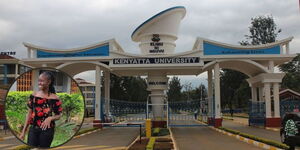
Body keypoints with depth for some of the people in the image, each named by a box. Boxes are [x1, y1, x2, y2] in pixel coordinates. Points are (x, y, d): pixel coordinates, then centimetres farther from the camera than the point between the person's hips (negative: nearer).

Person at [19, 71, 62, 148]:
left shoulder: (55, 98, -6)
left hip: (47, 129, -2)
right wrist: (23, 131, 7)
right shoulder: (33, 95, 2)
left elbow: (58, 116, 2)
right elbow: (29, 114, 7)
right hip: (33, 129, 2)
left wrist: (50, 118, -20)